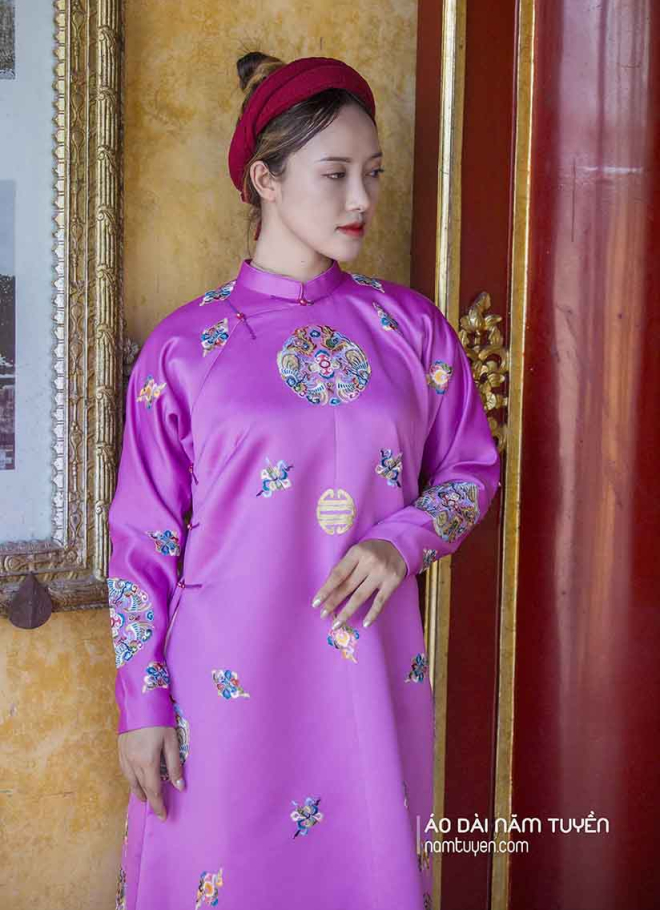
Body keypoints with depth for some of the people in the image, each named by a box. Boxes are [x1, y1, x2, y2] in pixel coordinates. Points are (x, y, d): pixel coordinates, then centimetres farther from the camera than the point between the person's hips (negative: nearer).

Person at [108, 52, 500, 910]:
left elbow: (473, 468, 11)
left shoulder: (410, 325, 4)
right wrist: (141, 704, -3)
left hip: (373, 673, 2)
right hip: (230, 679, -2)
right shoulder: (186, 345, -3)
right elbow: (142, 541, 0)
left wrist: (403, 543, -9)